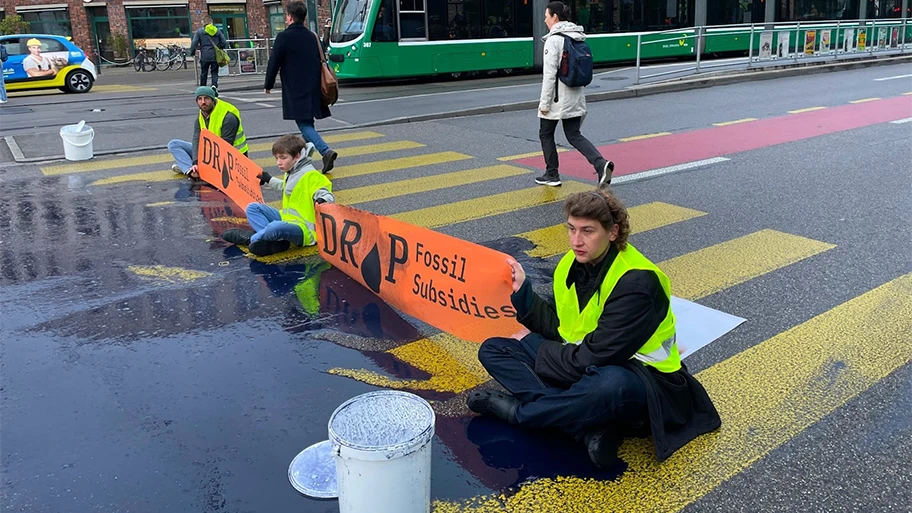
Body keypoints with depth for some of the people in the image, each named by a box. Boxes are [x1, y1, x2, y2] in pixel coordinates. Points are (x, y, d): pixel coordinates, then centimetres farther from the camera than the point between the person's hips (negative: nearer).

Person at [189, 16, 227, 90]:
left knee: (203, 73, 10)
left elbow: (194, 43, -5)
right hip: (215, 56, 1)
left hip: (205, 56, -1)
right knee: (214, 72, 8)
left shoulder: (199, 31, 0)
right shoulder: (217, 30, 6)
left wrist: (192, 52, 8)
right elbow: (224, 43, 5)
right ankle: (214, 85, -18)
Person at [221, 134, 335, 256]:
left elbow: (326, 194, -23)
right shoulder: (290, 173, 12)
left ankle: (250, 239, -6)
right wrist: (269, 180, 43)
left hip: (304, 229, -10)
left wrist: (322, 201, -45)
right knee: (252, 208, 8)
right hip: (287, 218, 10)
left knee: (276, 227, -39)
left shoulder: (310, 175, -16)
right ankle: (275, 240, -16)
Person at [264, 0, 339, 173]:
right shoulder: (312, 36, 10)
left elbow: (274, 62, -7)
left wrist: (268, 84, 6)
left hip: (296, 90, -6)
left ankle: (326, 151, -25)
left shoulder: (284, 36, -9)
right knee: (307, 122, 17)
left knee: (304, 123, -7)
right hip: (314, 88, 6)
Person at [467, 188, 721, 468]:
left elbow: (594, 358, -24)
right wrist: (522, 291, -5)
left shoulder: (637, 282, -24)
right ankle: (591, 427, -22)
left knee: (610, 385, -46)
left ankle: (518, 410, -15)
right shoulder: (570, 265, 0)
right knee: (492, 349, -4)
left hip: (636, 376, -8)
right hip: (582, 367, 8)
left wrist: (534, 347, -10)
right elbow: (561, 330, 5)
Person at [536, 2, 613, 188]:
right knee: (574, 135, 11)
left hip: (558, 98, -7)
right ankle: (601, 164, -10)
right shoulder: (578, 38, 9)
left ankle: (552, 175, 19)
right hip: (576, 96, 7)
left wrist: (544, 102, -14)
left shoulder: (554, 39, -14)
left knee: (546, 134, 12)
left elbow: (550, 74, -18)